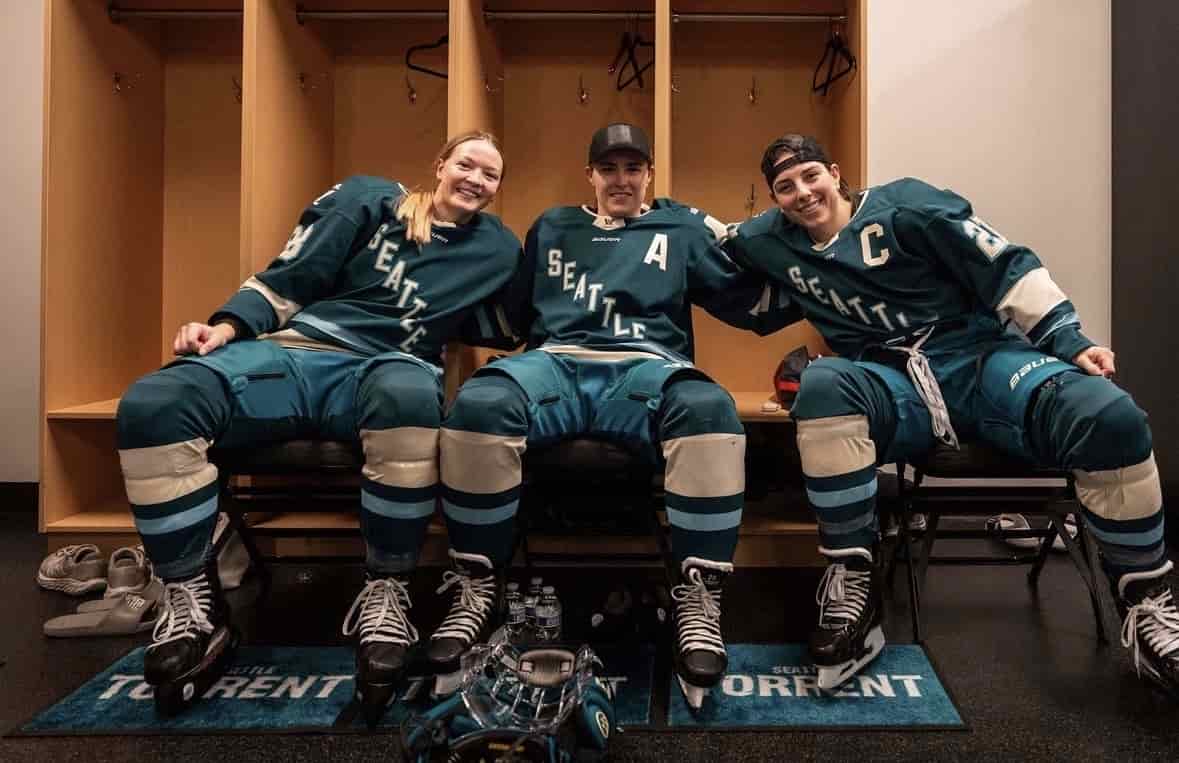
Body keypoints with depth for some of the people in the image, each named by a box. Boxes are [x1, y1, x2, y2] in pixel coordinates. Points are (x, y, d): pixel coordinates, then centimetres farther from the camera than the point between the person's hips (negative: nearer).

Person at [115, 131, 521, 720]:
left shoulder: (497, 248, 20)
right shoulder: (370, 200, 15)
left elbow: (507, 330, 23)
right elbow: (288, 279, 11)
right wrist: (227, 326, -4)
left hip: (383, 370, -1)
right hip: (291, 352, 2)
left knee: (411, 396, -42)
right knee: (151, 405, -26)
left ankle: (384, 595, -25)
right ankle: (193, 604, -13)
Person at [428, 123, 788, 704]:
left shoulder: (682, 227, 26)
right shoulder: (551, 227, 30)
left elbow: (748, 300, 17)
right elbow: (513, 314, 27)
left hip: (645, 366, -1)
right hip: (555, 362, 1)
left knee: (709, 411, -37)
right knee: (478, 405, -33)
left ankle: (698, 596, -25)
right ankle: (478, 586, -16)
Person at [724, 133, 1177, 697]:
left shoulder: (904, 205, 3)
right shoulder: (777, 242, 13)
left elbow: (1006, 268, 0)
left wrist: (1069, 341, -7)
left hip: (983, 358, 0)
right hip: (896, 389, 1)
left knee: (1109, 416, -30)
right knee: (824, 384, -35)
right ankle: (854, 582, -28)